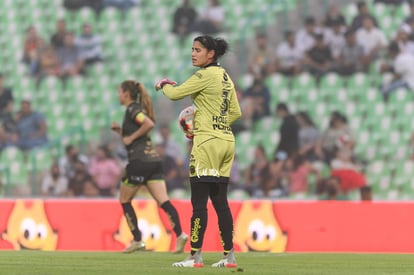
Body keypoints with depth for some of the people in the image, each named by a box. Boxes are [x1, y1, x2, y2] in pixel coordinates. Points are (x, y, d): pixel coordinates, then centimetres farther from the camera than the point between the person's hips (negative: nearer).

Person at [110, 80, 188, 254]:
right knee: (163, 201, -4)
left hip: (139, 161, -8)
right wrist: (119, 130, 14)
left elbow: (149, 123, -24)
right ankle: (179, 234, -21)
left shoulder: (132, 109, -6)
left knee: (124, 200, 8)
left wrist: (131, 137, -15)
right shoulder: (136, 109, 22)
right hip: (154, 160, 8)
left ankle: (137, 240, 6)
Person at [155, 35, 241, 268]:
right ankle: (230, 256, 9)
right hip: (226, 141, 9)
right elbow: (236, 112, 19)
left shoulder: (206, 75, -11)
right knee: (220, 201, 10)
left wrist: (164, 84, 11)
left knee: (199, 202, -6)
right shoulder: (225, 76, 14)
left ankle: (196, 256, -7)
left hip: (207, 142, -9)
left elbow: (174, 94, -9)